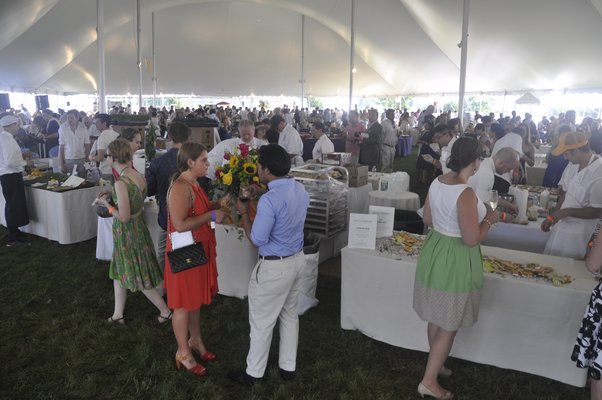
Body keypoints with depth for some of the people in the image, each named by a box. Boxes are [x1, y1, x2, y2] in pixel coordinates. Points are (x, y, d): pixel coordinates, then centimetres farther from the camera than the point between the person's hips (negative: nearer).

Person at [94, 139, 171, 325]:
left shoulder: (121, 183, -25)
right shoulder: (138, 176, -1)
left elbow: (124, 217, -25)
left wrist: (106, 204, -10)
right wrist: (112, 197, 9)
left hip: (128, 232, -8)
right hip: (137, 228, 8)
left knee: (139, 277, 9)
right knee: (119, 272, 20)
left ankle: (165, 311, 21)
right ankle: (118, 315, 32)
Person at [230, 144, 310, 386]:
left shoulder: (269, 200, -27)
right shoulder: (300, 190, -1)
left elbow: (257, 240, -21)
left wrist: (243, 213, -9)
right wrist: (256, 203, 13)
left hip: (275, 267, -8)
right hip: (297, 259, 8)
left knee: (261, 322, 10)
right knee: (290, 315, 22)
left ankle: (253, 373, 28)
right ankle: (288, 366, 37)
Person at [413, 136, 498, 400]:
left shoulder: (437, 183, -1)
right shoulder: (466, 194, -25)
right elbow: (472, 239, -23)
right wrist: (489, 219, -8)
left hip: (435, 251, 8)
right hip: (455, 260, -8)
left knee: (436, 318, 23)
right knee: (449, 325, 9)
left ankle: (436, 364, 42)